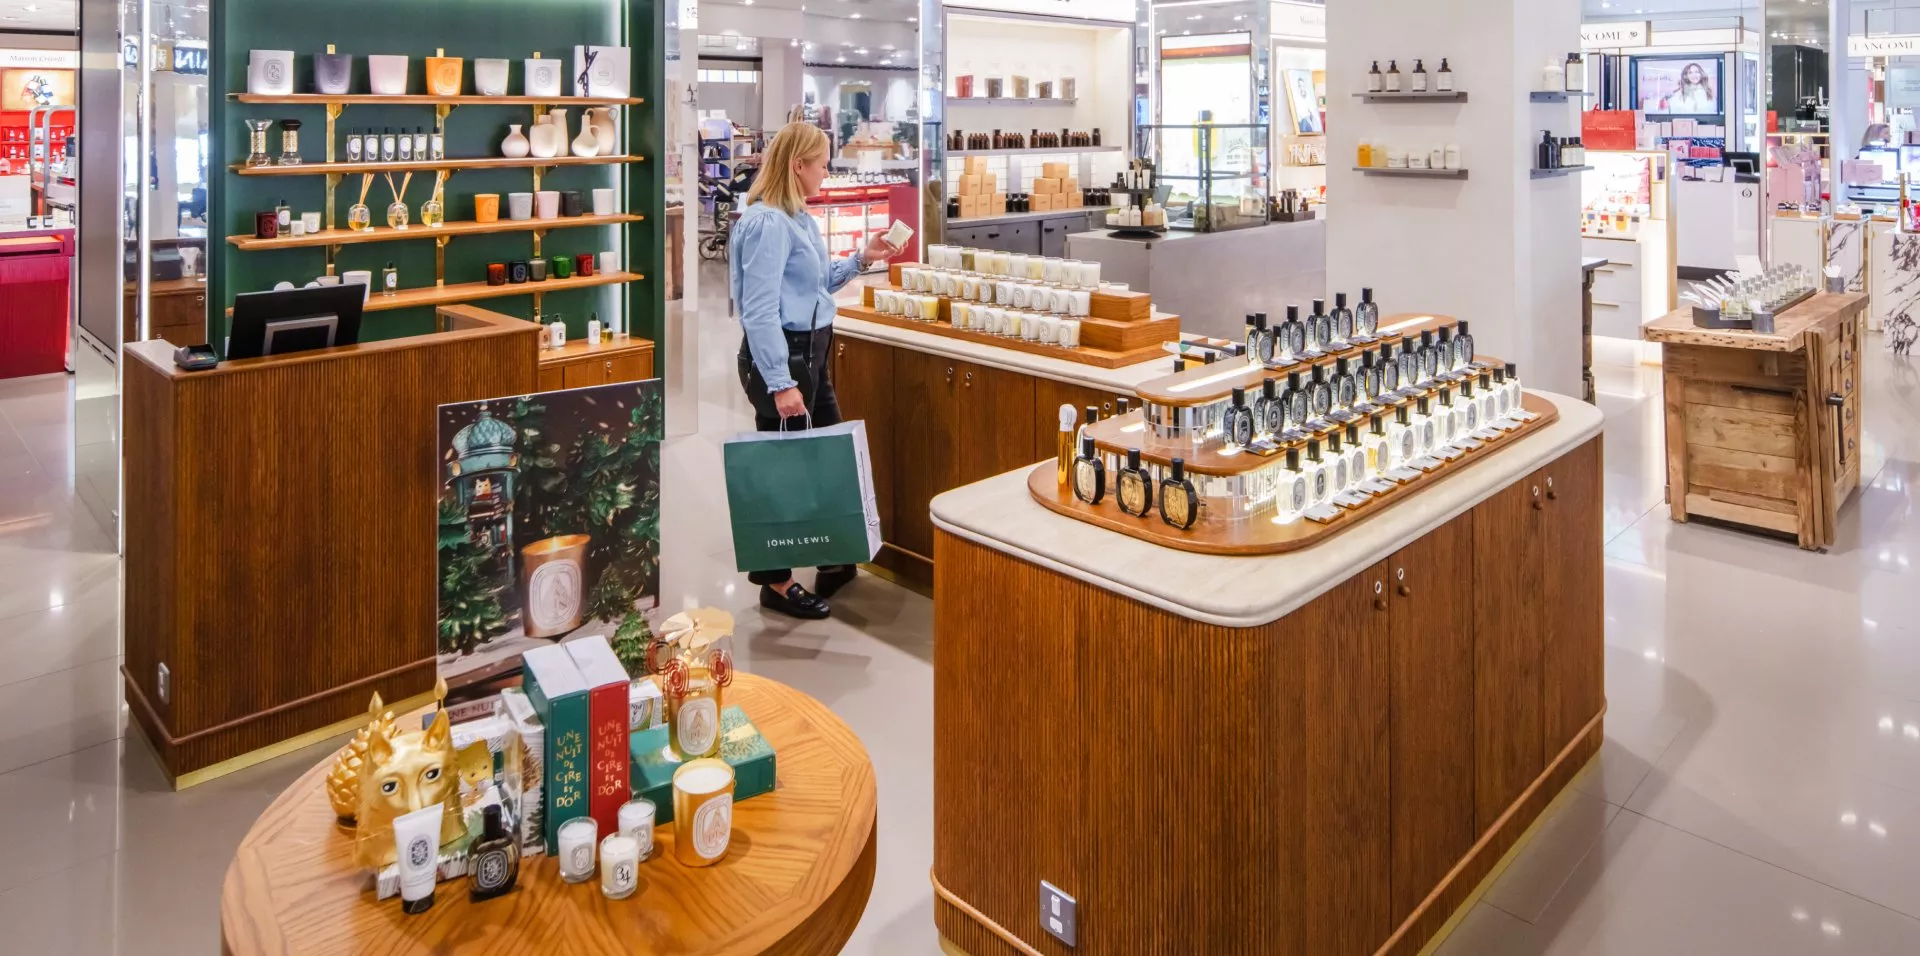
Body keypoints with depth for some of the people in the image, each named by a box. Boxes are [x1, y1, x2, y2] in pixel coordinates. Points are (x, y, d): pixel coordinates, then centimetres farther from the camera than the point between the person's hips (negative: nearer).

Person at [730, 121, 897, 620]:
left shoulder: (798, 219, 11)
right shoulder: (767, 222, -19)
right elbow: (760, 310, -24)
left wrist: (860, 259, 16)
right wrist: (781, 383, -27)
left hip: (810, 353, 10)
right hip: (782, 357, -10)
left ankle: (834, 562, 33)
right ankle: (775, 582, 18)